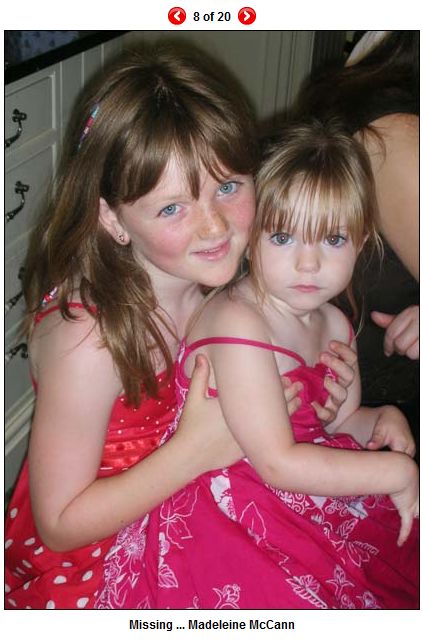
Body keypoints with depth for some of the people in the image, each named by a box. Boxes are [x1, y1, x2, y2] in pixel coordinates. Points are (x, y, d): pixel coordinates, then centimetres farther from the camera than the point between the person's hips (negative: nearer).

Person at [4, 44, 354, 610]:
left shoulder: (215, 276, -11)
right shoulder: (86, 339, -31)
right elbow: (59, 524, -20)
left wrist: (296, 392, -14)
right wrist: (198, 448, -28)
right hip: (84, 570, -6)